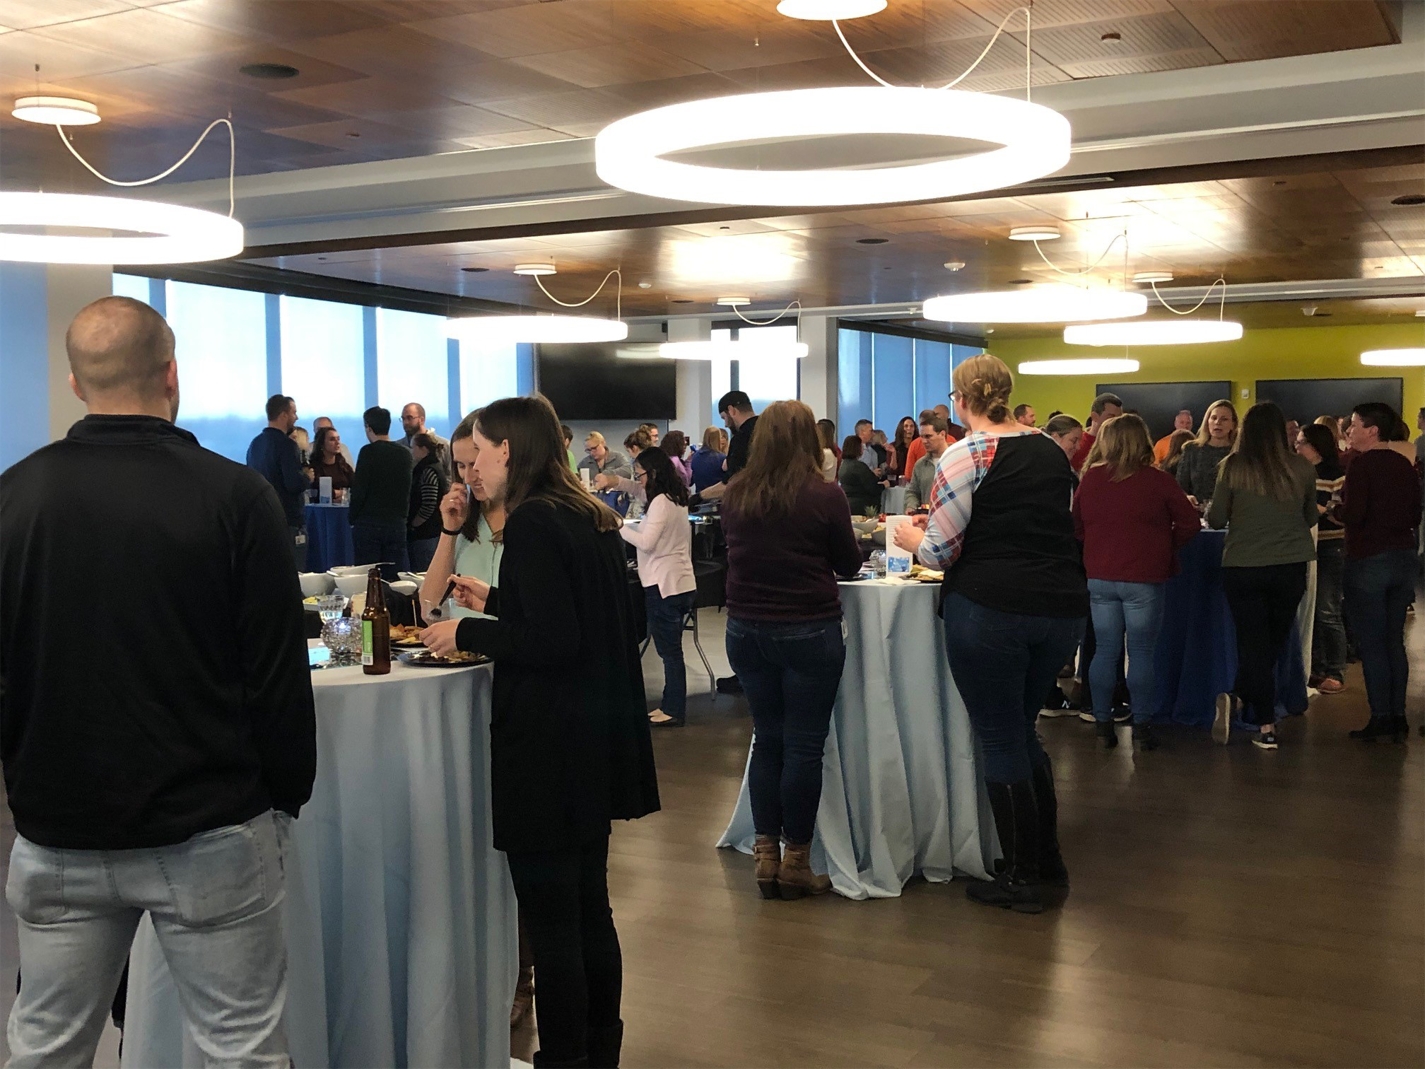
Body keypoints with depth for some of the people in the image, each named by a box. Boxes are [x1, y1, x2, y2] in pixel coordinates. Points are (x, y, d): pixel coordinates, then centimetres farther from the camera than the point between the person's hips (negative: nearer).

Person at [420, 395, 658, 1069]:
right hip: (598, 739, 9)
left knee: (551, 923, 1)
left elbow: (553, 641, -21)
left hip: (546, 749, -9)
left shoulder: (532, 521, -15)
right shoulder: (592, 515, 11)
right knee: (590, 909, 18)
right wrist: (494, 601, 24)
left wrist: (467, 634, -9)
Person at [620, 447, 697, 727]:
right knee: (670, 649, 14)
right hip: (676, 582, 10)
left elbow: (647, 542, -19)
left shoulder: (661, 502, -16)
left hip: (665, 585, -10)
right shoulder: (674, 499, 13)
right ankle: (671, 705, 21)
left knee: (670, 650, -2)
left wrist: (618, 527, -11)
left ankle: (673, 711, 5)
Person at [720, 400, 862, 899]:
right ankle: (795, 862, 12)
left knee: (767, 739, 14)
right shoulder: (824, 496, -12)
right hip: (808, 632, -4)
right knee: (804, 745, 5)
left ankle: (766, 855, 18)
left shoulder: (735, 494, 0)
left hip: (746, 629, 4)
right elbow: (849, 564, 1)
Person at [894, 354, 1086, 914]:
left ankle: (1021, 879, 14)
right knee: (1022, 730, 22)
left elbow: (941, 551, -9)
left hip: (990, 609, -7)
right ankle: (1048, 858, 29)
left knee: (1001, 739, 6)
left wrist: (911, 538, 11)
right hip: (1062, 606, 7)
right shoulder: (1051, 451, 11)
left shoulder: (966, 456, -9)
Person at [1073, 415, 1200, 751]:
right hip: (1144, 579, -3)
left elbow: (1075, 525, 10)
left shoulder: (1090, 478, 0)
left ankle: (1103, 724, 14)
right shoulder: (1159, 481, -8)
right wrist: (1166, 547, 9)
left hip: (1099, 577, 3)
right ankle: (1141, 726, 8)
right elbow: (1190, 524, -6)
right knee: (1141, 653, 4)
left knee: (1105, 652, 10)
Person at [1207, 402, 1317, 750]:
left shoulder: (1234, 467, -8)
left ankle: (1266, 725, 1)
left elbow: (1216, 520, -3)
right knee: (1274, 644, 18)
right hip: (1290, 567, 2)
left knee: (1254, 644, 7)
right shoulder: (1302, 469, -3)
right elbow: (1310, 519, 10)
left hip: (1243, 567, -2)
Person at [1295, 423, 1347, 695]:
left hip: (1329, 550, -6)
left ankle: (1336, 673, 4)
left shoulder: (1337, 475, -9)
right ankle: (1317, 669, 19)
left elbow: (1345, 515, -12)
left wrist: (1324, 509, -22)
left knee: (1328, 613, -4)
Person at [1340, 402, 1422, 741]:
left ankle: (1381, 719, 3)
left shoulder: (1362, 465, -13)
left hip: (1367, 560, -7)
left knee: (1372, 644, 0)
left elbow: (1352, 516, -19)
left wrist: (1334, 508, 0)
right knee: (1394, 642, 13)